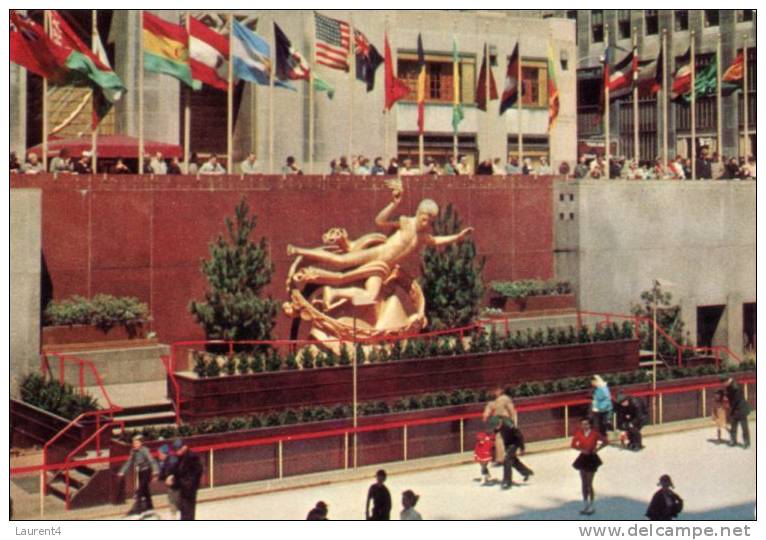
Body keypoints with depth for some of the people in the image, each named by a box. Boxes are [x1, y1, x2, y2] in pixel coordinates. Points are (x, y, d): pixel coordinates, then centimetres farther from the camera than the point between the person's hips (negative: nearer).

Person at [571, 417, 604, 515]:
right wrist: (581, 449, -14)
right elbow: (573, 445, 1)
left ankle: (592, 506, 9)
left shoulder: (594, 434, -13)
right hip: (583, 458, 4)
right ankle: (586, 505, 23)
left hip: (591, 459, -4)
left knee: (589, 483, -4)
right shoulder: (578, 433, -5)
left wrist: (597, 449, -11)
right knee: (584, 483, 11)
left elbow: (604, 442, 1)